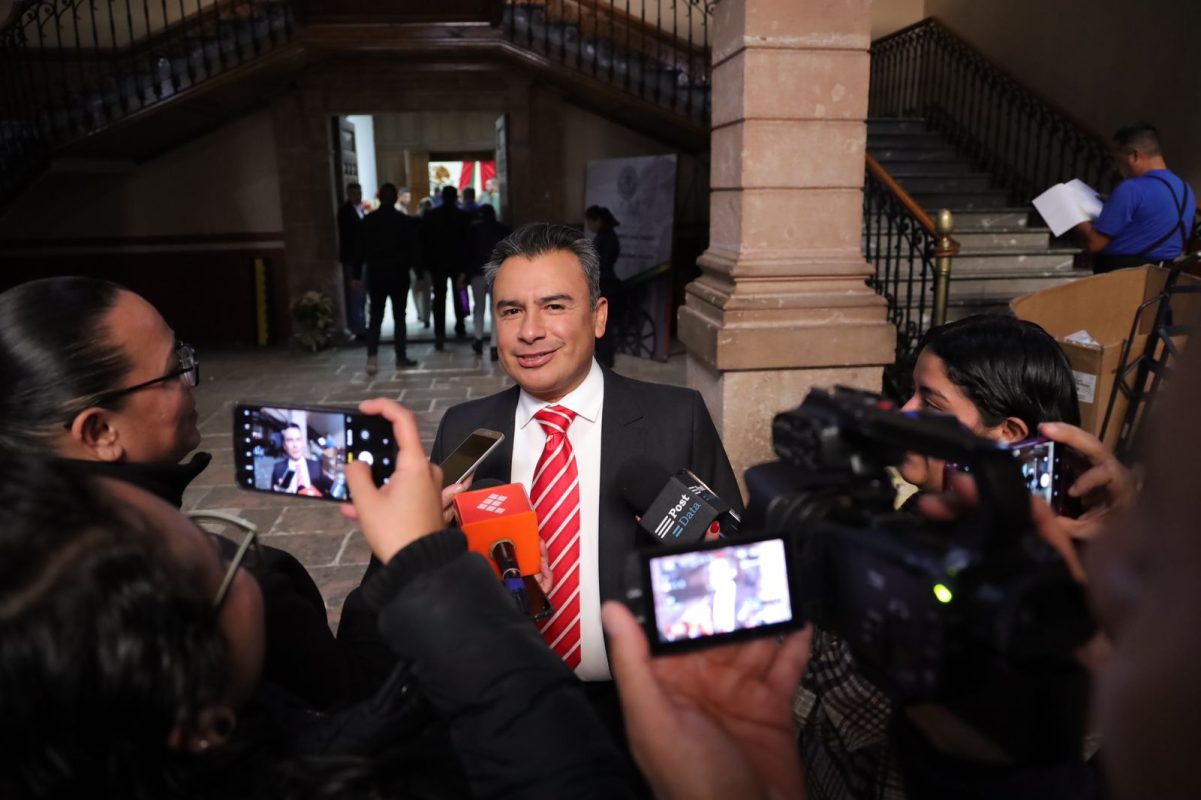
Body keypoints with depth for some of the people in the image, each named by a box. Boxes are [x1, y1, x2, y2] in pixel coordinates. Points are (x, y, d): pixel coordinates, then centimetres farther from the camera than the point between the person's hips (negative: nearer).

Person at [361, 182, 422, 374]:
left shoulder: (368, 221, 1)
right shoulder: (405, 221, -5)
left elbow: (361, 249, 5)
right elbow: (414, 249, -4)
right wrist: (419, 273, 2)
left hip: (375, 275, 2)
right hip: (399, 275, -2)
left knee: (375, 317, 6)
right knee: (399, 317, 6)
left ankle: (372, 357, -8)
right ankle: (401, 358, 9)